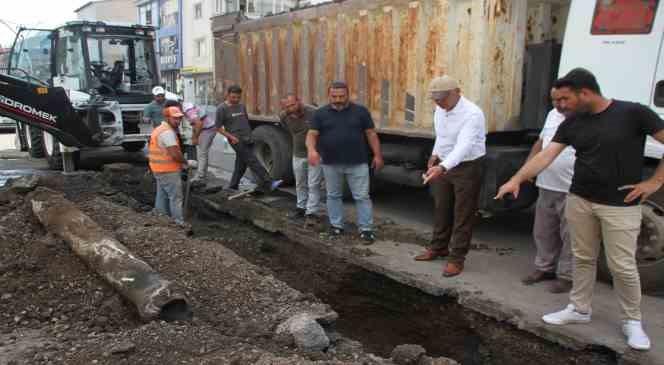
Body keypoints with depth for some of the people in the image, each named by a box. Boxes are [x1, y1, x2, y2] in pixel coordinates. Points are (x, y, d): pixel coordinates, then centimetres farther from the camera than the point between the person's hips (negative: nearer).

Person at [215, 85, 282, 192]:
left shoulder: (242, 106, 13)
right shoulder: (222, 109, -4)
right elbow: (218, 127, -2)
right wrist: (231, 137, -11)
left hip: (248, 140, 6)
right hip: (237, 141, -6)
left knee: (241, 165, 10)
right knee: (253, 162, -15)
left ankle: (232, 188, 23)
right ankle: (268, 184, -21)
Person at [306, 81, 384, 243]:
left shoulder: (360, 111, 1)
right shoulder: (321, 113, 2)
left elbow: (371, 134, 4)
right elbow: (312, 134, -3)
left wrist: (377, 155, 0)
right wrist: (311, 149, -23)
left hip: (357, 163, -1)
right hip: (331, 164, 2)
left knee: (362, 196, 0)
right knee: (333, 195, 12)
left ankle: (366, 229, 6)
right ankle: (336, 225, 26)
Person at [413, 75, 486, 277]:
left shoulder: (472, 114, -25)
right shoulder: (440, 111, 0)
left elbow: (464, 146, -37)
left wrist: (442, 167, -49)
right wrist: (435, 155, 6)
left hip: (467, 167, -7)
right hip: (443, 165, 7)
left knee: (463, 214, 2)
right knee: (441, 209, 17)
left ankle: (457, 258, 11)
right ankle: (438, 247, 33)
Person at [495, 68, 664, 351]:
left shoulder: (633, 113, -12)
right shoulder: (571, 123, 1)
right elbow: (546, 155, -4)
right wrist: (517, 179, -15)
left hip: (620, 205, -4)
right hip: (579, 201, 5)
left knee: (622, 266, 3)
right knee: (583, 259, 14)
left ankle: (632, 320, 23)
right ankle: (579, 309, 30)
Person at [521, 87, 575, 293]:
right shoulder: (552, 115, 13)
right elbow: (541, 142, 21)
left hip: (571, 190, -8)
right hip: (547, 187, 8)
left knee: (569, 236, 4)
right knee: (543, 232, 17)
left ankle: (567, 276, 16)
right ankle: (544, 268, 32)